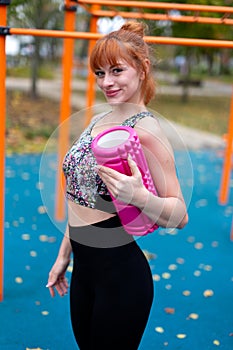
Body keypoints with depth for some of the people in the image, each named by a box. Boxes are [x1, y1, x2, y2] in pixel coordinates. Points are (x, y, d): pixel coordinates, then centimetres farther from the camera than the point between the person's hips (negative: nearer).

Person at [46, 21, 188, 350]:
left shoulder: (145, 129, -17)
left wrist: (139, 196, -35)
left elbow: (180, 215, -17)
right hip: (83, 268, 7)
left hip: (121, 274, -7)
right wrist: (64, 254, 17)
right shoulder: (98, 120, 6)